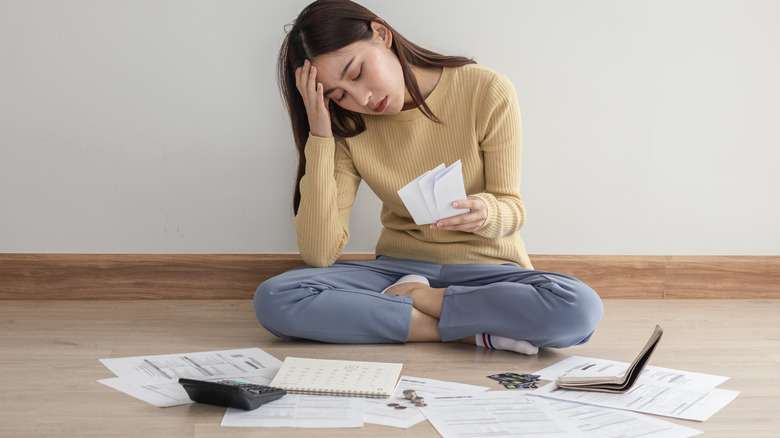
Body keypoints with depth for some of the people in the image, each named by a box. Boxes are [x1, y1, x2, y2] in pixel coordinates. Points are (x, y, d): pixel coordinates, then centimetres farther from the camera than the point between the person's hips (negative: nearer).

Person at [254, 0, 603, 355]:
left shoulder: (488, 93, -12)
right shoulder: (348, 128, -5)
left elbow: (512, 212, -4)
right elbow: (319, 254, -14)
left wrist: (484, 212, -29)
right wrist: (319, 135, -18)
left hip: (486, 269, -2)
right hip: (398, 269, 2)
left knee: (580, 309, -34)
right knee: (273, 300, -24)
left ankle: (413, 299, -13)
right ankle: (475, 332, -19)